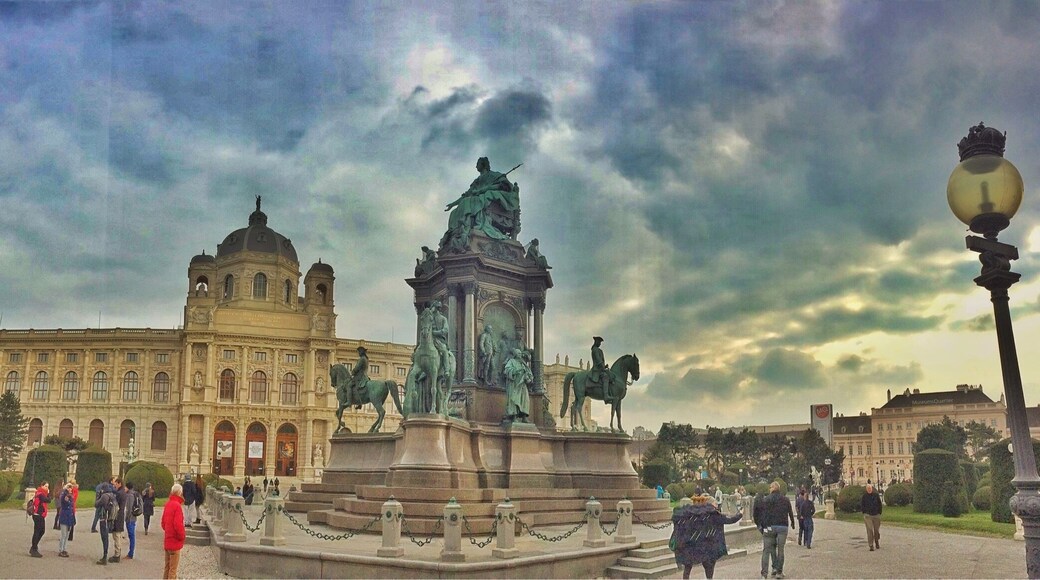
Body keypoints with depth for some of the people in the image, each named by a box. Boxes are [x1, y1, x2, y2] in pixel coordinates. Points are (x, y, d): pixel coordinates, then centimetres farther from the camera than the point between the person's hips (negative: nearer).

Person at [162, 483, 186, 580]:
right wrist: (182, 536, -11)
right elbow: (178, 524, -25)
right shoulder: (177, 505, -19)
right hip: (175, 542, -8)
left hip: (167, 540, 8)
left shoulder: (168, 504, 5)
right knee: (173, 569, 0)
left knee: (167, 567, 17)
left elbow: (163, 522, 12)